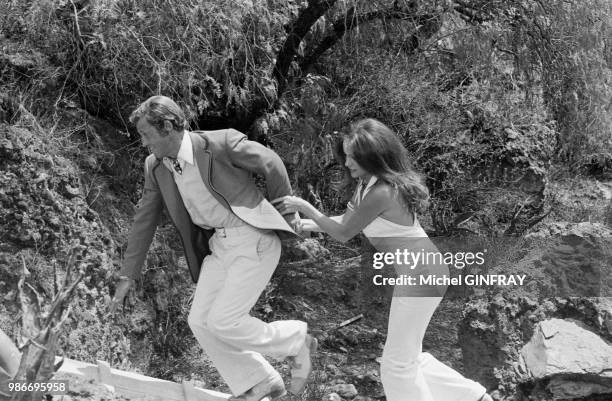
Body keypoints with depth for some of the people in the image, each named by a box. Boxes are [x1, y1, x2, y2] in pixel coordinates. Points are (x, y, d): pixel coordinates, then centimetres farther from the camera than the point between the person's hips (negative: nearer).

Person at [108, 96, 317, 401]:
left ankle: (295, 342, 11)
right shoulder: (155, 166, 2)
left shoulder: (220, 143, -18)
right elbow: (145, 220, 9)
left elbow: (271, 164, -4)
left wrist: (285, 211, 9)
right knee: (201, 322, 0)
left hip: (255, 242, -7)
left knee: (223, 323, -12)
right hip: (220, 245, 7)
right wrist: (127, 276, 9)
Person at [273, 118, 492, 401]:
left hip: (419, 277, -10)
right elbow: (346, 221, 16)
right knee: (409, 356, 21)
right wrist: (301, 224, 12)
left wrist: (303, 206, -8)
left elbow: (343, 234, -13)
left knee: (397, 362, 4)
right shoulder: (370, 183, 6)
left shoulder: (381, 192, -23)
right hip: (422, 272, 10)